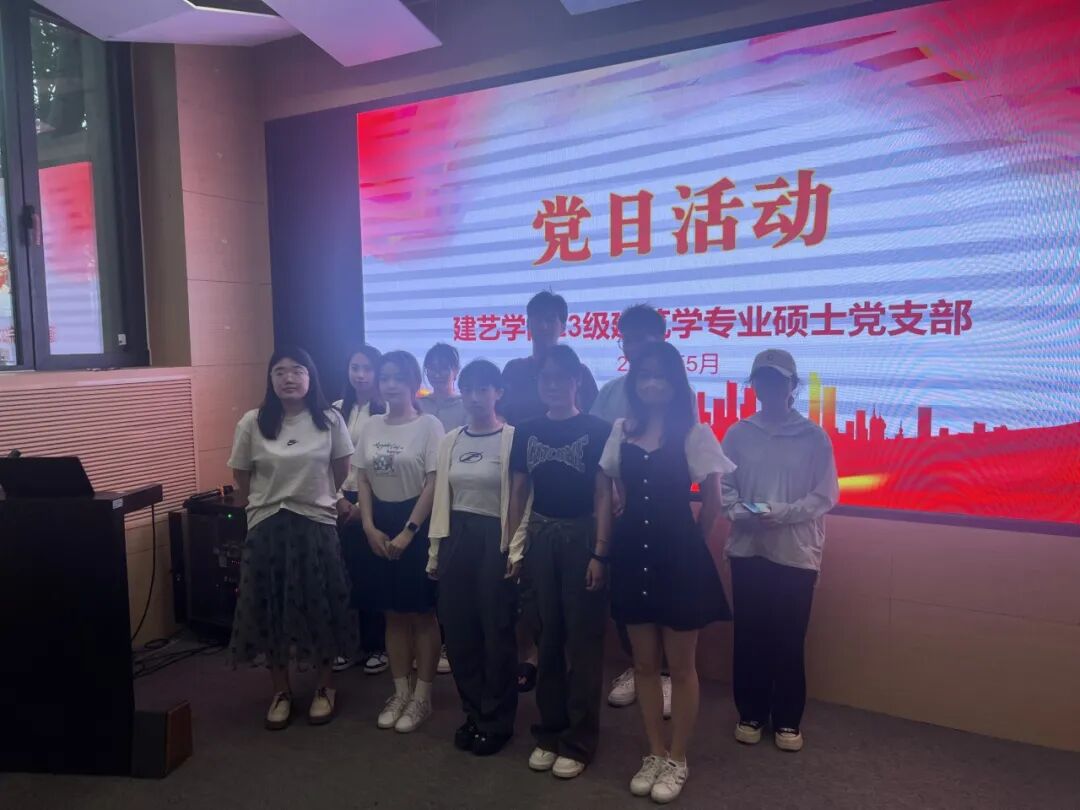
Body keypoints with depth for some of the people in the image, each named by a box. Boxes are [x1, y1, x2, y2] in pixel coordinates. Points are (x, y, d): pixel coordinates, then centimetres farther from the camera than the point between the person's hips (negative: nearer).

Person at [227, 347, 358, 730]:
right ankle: (281, 692, 26)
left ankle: (324, 688, 27)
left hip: (316, 526, 0)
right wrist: (265, 504, 12)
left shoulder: (330, 420, -3)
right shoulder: (252, 423, -3)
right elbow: (241, 480, 7)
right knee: (270, 611, 8)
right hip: (267, 528, 1)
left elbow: (342, 472, 8)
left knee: (320, 609, 7)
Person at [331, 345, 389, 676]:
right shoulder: (337, 410, 8)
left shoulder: (387, 410, -6)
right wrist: (339, 499, -3)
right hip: (345, 502, 4)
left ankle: (377, 646, 16)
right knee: (347, 574, 6)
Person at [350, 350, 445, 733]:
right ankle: (400, 691, 26)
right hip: (380, 524, 5)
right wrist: (370, 526, -3)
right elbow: (362, 480, 9)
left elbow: (433, 484, -13)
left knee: (421, 613, 5)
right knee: (393, 613, 13)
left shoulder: (429, 426, -9)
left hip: (417, 523, -5)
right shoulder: (371, 426, 6)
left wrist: (408, 532, -17)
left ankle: (422, 696, 18)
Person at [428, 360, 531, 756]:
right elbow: (441, 497, 11)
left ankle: (497, 722, 21)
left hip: (495, 539, -5)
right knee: (458, 631, 10)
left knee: (496, 632, 4)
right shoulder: (450, 441, 9)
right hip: (456, 538, 5)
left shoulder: (513, 438, -7)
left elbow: (524, 500, -8)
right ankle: (473, 714, 28)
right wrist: (435, 550, 9)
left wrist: (515, 551, -12)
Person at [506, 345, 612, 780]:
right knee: (548, 637, 13)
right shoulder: (527, 431, 7)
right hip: (541, 538, 4)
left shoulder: (597, 430, -6)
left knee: (583, 639, 5)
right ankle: (549, 731, 27)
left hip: (582, 537, -4)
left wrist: (600, 552, -14)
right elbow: (518, 492, 9)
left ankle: (579, 740, 18)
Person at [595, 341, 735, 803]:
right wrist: (602, 545, 4)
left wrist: (692, 543, 6)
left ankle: (677, 760, 27)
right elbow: (605, 491, 9)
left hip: (678, 554, -4)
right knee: (645, 664, 14)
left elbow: (712, 502, -1)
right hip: (633, 553, 4)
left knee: (680, 665, 9)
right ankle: (654, 754, 31)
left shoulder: (694, 434, -8)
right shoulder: (621, 431, 3)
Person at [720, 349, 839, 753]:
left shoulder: (814, 437, -2)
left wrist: (783, 513, -18)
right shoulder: (738, 434, 2)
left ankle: (788, 720, 25)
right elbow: (723, 485, 3)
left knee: (790, 640, 7)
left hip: (796, 551, -1)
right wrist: (740, 513, -16)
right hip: (747, 548, 2)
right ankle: (750, 714, 27)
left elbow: (827, 494, -5)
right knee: (749, 636, 10)